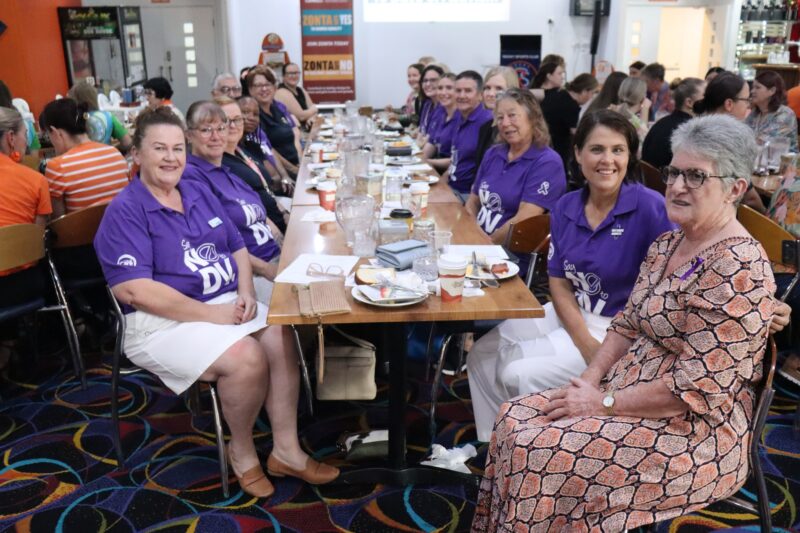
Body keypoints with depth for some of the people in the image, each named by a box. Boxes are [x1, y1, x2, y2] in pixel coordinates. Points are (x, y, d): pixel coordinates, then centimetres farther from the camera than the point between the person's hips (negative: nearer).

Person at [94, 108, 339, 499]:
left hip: (226, 303, 7)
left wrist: (246, 293, -6)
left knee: (283, 338, -19)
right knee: (246, 357, -30)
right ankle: (242, 451, -3)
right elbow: (134, 290, -19)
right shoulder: (125, 211, -9)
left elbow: (237, 248, 16)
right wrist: (212, 314, -20)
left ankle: (286, 450, -6)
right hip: (162, 321, -6)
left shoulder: (200, 193, 12)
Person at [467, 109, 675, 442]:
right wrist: (585, 342, -14)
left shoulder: (650, 207, -18)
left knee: (521, 374, -19)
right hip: (571, 314, 7)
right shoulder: (566, 207, 2)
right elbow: (559, 282, 2)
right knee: (483, 355, -1)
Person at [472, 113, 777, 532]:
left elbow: (695, 389, -24)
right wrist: (588, 381, -4)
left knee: (536, 450, -19)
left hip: (694, 431, -8)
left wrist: (603, 403, -18)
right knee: (514, 418, -4)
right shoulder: (666, 245, 7)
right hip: (629, 392, 8)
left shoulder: (738, 268, -21)